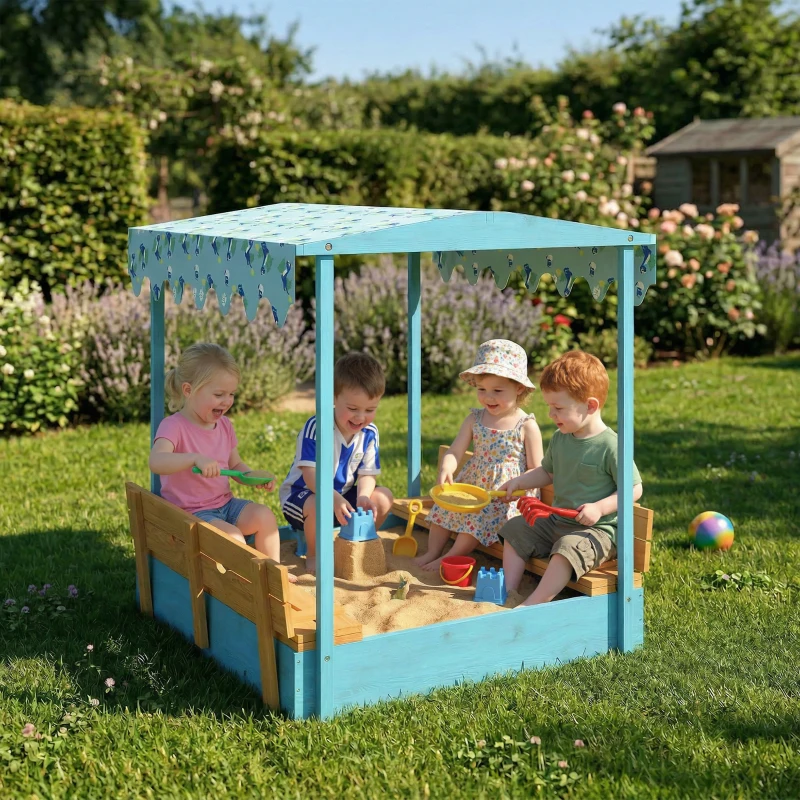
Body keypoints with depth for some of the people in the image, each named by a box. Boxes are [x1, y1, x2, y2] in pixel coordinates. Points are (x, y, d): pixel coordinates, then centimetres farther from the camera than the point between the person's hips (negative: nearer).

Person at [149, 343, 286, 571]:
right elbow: (156, 461, -36)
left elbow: (235, 464, 18)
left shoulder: (224, 425, 7)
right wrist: (195, 458, -49)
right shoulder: (174, 426, -17)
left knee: (264, 516, -14)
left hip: (224, 503, 7)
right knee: (232, 536, -28)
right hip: (190, 512, -7)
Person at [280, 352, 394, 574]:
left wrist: (363, 497, -28)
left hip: (343, 494, 6)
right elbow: (310, 474, -31)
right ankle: (313, 554, -9)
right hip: (301, 493, -6)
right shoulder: (316, 427, -26)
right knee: (319, 505, -38)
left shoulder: (369, 433, -7)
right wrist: (334, 499, -46)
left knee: (384, 497, -10)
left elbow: (366, 474, -5)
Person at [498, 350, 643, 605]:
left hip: (597, 529, -9)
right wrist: (519, 482, 9)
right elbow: (547, 472, 24)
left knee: (567, 549, -34)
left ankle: (531, 606, -33)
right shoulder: (560, 439, 6)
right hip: (556, 522, 9)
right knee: (515, 531, 6)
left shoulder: (609, 446, -18)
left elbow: (634, 489, -16)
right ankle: (508, 592, 2)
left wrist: (599, 508, -25)